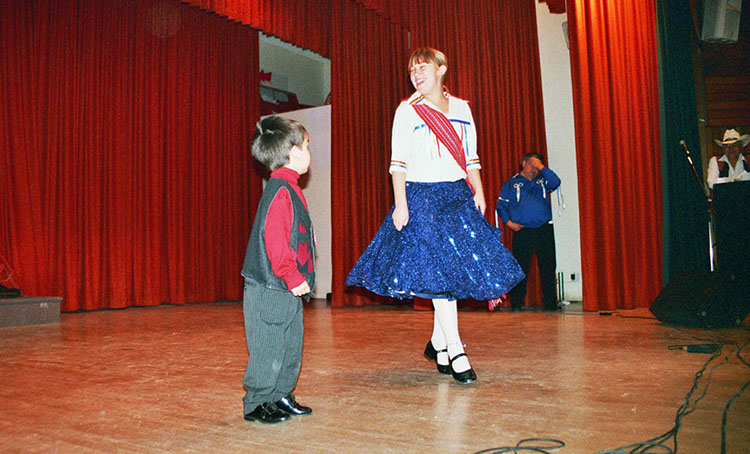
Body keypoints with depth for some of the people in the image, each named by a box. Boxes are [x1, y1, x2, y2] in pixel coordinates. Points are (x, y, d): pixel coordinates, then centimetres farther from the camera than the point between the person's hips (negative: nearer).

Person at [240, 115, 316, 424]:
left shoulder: (288, 189, 15)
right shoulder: (280, 191, -17)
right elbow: (274, 241, -24)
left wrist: (299, 278, 19)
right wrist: (293, 278, -20)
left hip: (288, 291, 10)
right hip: (269, 290, -10)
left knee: (291, 345, 17)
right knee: (268, 347, 0)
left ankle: (280, 397, 30)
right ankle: (256, 404, 13)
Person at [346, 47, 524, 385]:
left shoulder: (461, 108, 14)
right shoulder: (407, 111, 3)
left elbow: (471, 158, 16)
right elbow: (398, 162, -1)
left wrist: (478, 193, 4)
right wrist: (400, 203, -10)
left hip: (458, 196, 5)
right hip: (421, 197, -4)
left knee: (459, 267, 4)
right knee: (438, 271, -9)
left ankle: (437, 344, 20)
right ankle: (455, 351, -4)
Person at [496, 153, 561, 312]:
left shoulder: (542, 181, 17)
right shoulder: (511, 183, 11)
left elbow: (555, 182, -5)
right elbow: (501, 205, 8)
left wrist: (541, 167, -2)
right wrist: (509, 222, -4)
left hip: (544, 231, 2)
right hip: (522, 232, -2)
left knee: (548, 268, 3)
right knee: (520, 268, -2)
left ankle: (550, 302, 11)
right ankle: (516, 302, 7)